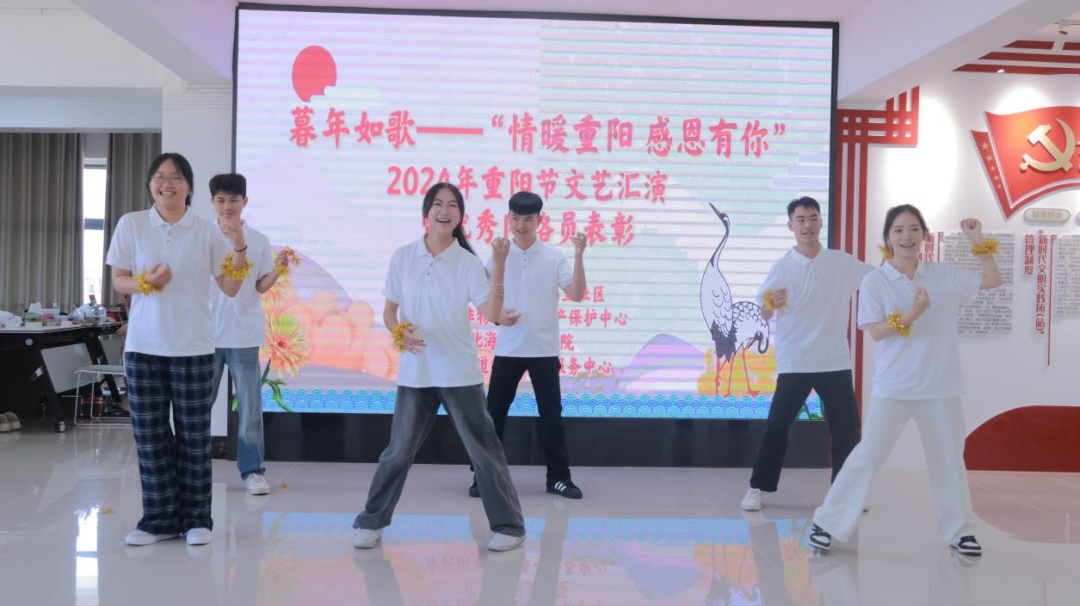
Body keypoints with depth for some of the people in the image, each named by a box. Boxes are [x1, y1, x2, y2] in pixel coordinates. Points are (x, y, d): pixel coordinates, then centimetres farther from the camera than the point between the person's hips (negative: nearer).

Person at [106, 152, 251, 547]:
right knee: (149, 435, 6)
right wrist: (146, 283, -16)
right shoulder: (131, 224, 2)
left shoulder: (207, 231, 0)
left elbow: (230, 288, 0)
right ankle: (159, 518, 18)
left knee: (194, 435, 5)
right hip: (143, 346, 1)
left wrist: (239, 247, -14)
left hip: (193, 347, -1)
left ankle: (196, 518, 16)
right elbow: (119, 281, 5)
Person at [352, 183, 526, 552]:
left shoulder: (468, 262, -2)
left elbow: (490, 313, -11)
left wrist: (499, 266, -19)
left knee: (484, 450, 3)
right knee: (398, 452, 6)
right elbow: (389, 310, 8)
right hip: (415, 373, 1)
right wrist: (398, 332, -14)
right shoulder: (402, 257, 2)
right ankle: (370, 522, 23)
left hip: (459, 373, -1)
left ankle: (509, 525, 15)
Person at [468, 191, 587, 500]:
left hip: (544, 350, -1)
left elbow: (577, 294, -9)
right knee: (494, 413, 3)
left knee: (551, 414, 4)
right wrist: (498, 315, -14)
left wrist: (579, 255, -19)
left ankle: (558, 477, 16)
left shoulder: (554, 257, -1)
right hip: (507, 350, 1)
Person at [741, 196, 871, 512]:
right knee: (777, 426, -1)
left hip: (835, 362, 3)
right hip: (794, 363, -2)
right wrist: (771, 303, -28)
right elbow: (764, 316, -5)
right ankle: (758, 488, 10)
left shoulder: (843, 263, 3)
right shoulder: (782, 267, -4)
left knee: (847, 428, 6)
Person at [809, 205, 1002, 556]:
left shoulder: (943, 276, 4)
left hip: (940, 388, 3)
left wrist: (979, 242, -1)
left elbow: (993, 281, 8)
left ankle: (959, 531, 31)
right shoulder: (875, 281, -5)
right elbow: (876, 331, -11)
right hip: (893, 388, -3)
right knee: (868, 456, -5)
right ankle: (829, 524, 3)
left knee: (949, 459, 14)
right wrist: (911, 315, -25)